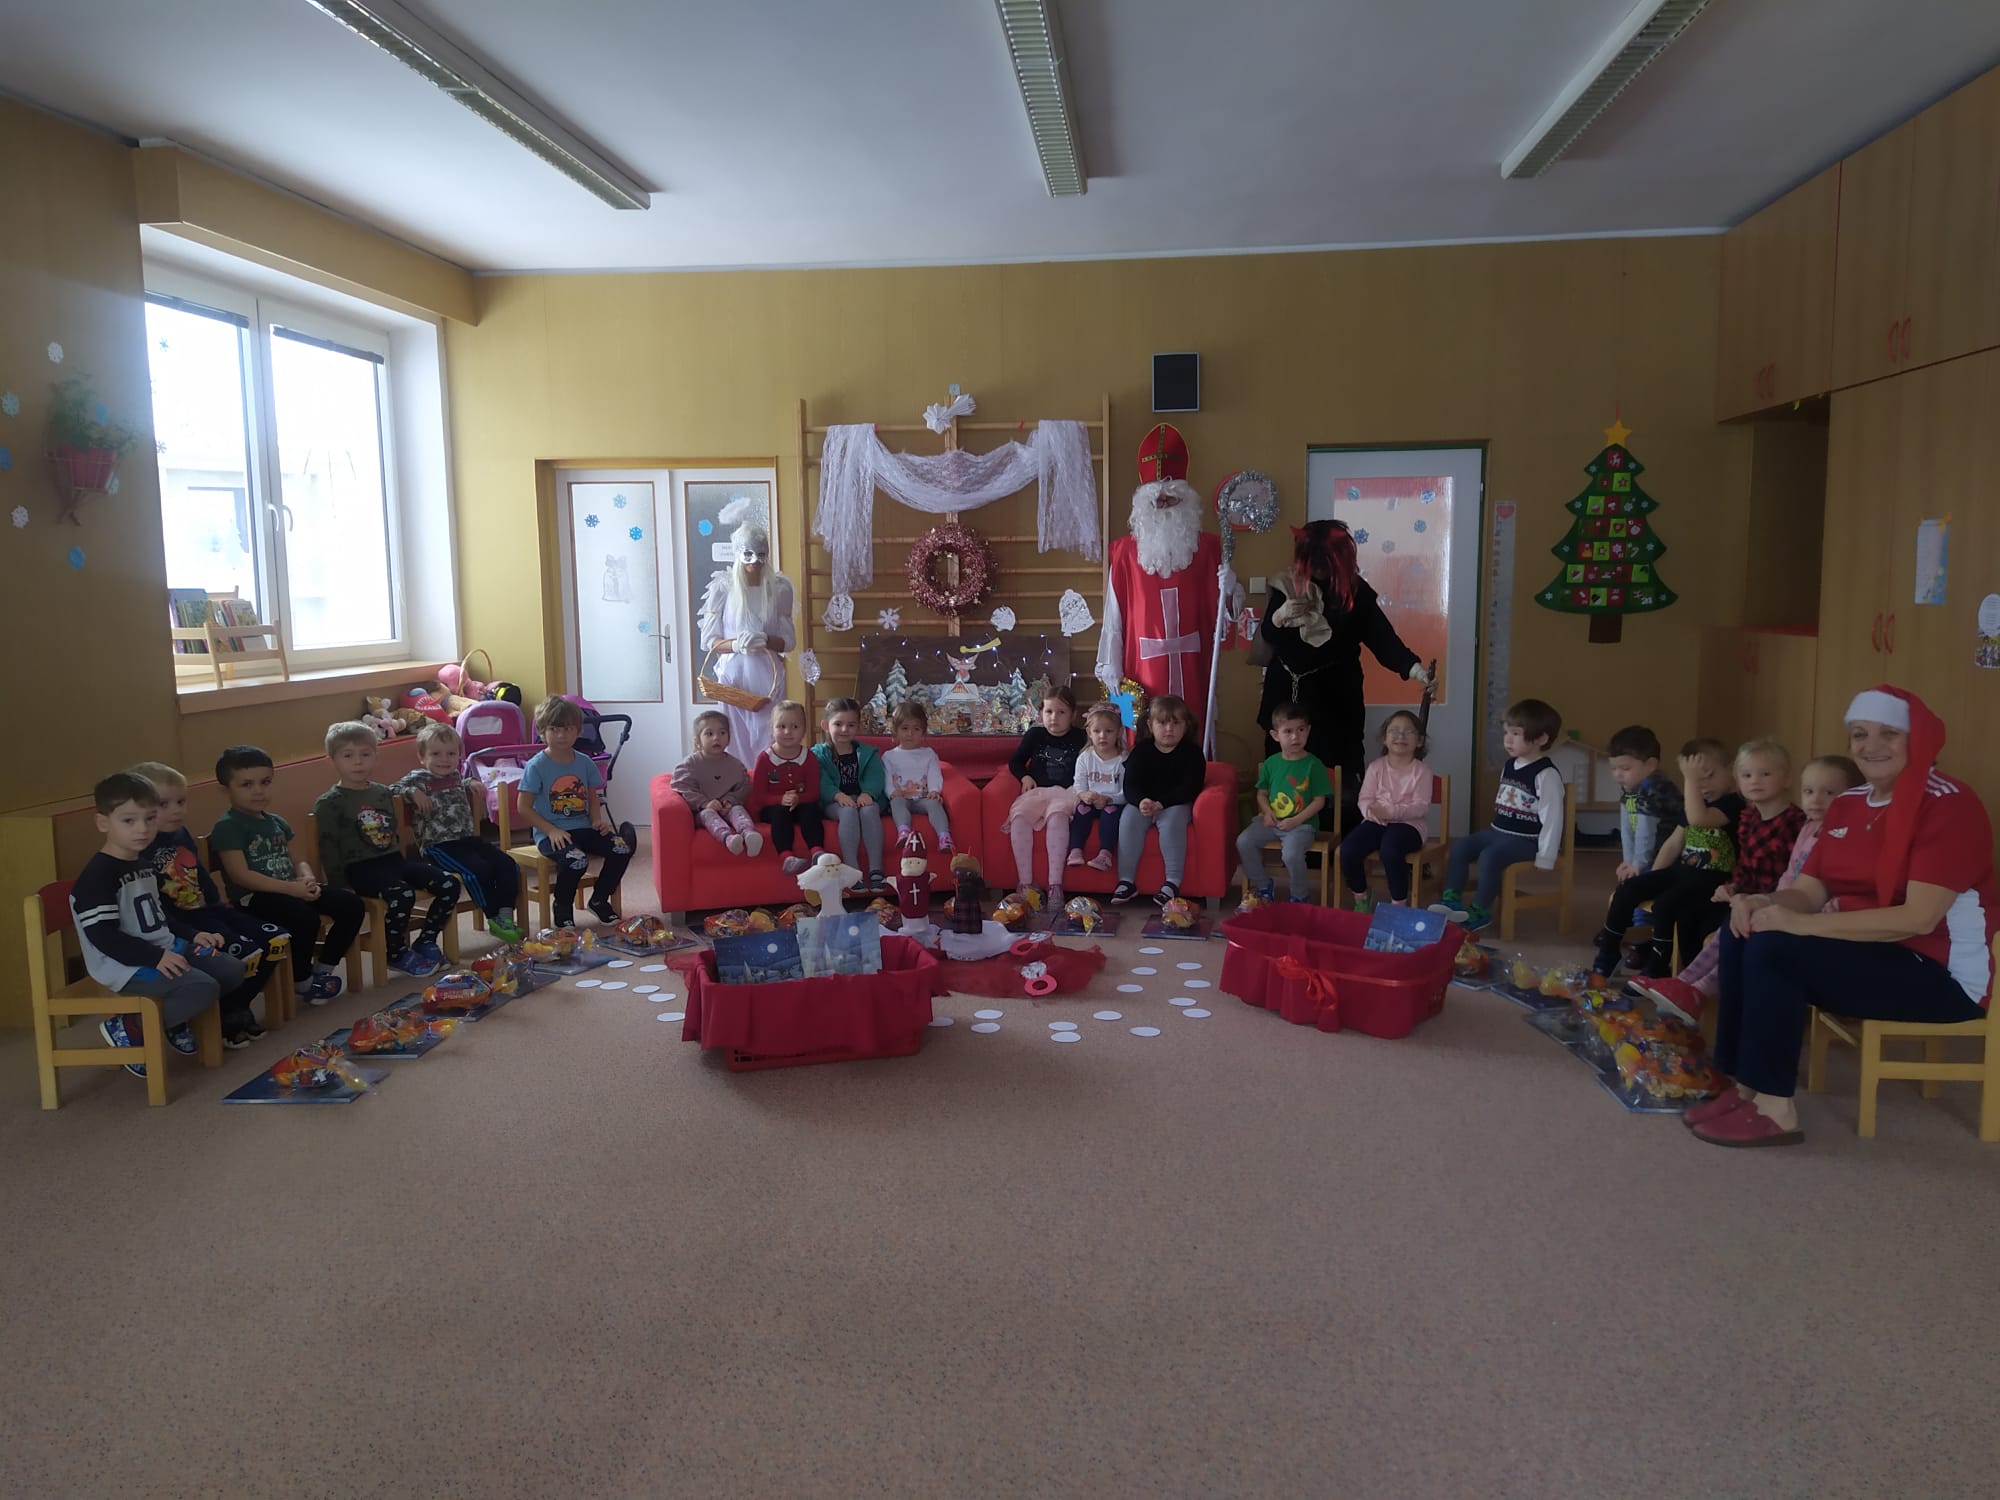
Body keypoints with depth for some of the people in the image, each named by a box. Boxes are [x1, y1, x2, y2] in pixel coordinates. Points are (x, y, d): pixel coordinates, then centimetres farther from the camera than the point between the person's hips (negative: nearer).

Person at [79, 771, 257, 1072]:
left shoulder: (144, 865, 13)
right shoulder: (97, 876, -18)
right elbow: (102, 935, -23)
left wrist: (192, 936, 11)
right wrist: (155, 957, -27)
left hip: (165, 949, 9)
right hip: (125, 965, -9)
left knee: (232, 971, 4)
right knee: (204, 988, -25)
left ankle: (176, 1019, 17)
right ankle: (127, 1029, -8)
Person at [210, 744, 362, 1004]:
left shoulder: (277, 822, 17)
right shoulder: (227, 827, -8)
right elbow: (241, 876, -17)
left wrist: (307, 879, -8)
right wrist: (292, 888, -22)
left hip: (292, 890, 8)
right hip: (253, 898, -8)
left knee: (352, 905, -7)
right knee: (305, 918, -33)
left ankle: (322, 968, 7)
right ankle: (301, 981, -7)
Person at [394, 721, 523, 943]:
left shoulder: (456, 776, 19)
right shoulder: (418, 778, 0)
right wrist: (413, 793, -21)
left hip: (468, 839, 7)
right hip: (438, 844, -7)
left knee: (508, 865, -9)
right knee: (478, 869, -29)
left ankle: (506, 915, -8)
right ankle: (493, 919, -17)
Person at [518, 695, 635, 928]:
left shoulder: (584, 763, 10)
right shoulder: (536, 766, -5)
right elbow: (523, 806, -6)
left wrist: (597, 820, -1)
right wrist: (551, 831, -16)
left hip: (583, 828, 5)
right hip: (551, 834, -5)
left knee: (622, 847, -17)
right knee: (576, 859, -34)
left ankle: (599, 900, 6)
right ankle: (562, 906, -2)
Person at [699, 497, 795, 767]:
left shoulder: (778, 588, 3)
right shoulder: (722, 588, 0)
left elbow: (789, 641, 7)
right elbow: (708, 641, 1)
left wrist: (766, 640, -13)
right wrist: (736, 644, -18)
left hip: (768, 676, 1)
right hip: (733, 676, -1)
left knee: (769, 744, -2)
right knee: (738, 744, 0)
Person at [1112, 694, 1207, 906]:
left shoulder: (1192, 752, -2)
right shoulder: (1141, 750, 4)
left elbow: (1190, 788, -12)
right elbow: (1130, 785, -4)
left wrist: (1161, 804, -25)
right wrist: (1141, 801, -28)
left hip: (1177, 804, -2)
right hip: (1143, 803, 2)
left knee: (1172, 821, -34)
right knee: (1128, 819, -27)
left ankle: (1173, 882, -32)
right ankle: (1126, 880, -24)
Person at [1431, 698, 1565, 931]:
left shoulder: (1546, 774, -17)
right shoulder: (1509, 766, 11)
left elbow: (1552, 817, -19)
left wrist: (1545, 857, -20)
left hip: (1527, 839, -8)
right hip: (1498, 831, 9)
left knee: (1490, 856, -29)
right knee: (1459, 846, -6)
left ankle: (1481, 910, -16)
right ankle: (1451, 899, -4)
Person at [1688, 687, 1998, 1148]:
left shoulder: (1950, 804, -16)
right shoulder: (1847, 804, 9)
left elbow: (1918, 918, -25)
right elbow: (1809, 891, 5)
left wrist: (1799, 923, -29)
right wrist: (1764, 903, -19)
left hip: (1942, 972, -8)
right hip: (1865, 950, 8)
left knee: (1773, 949, -25)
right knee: (1745, 933, -9)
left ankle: (1774, 1107, -17)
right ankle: (1744, 1085, -7)